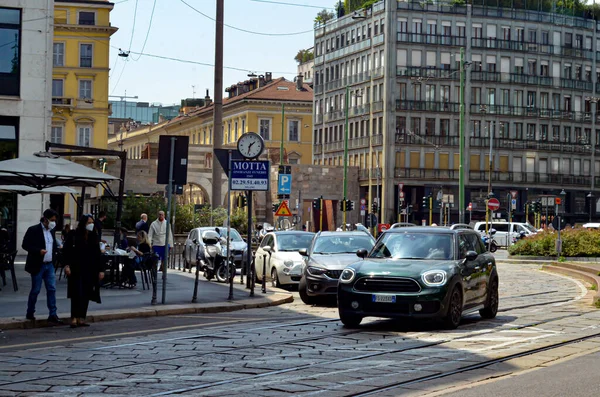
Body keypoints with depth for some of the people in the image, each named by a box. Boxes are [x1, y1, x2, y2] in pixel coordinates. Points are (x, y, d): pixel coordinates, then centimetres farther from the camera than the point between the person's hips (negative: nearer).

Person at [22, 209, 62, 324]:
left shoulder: (51, 231, 12)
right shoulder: (33, 230, -8)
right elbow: (25, 245, -11)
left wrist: (56, 248, 4)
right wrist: (38, 251, -22)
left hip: (49, 265, 6)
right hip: (38, 265, -6)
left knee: (52, 289, 1)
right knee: (35, 290, 1)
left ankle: (53, 315, 2)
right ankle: (30, 314, 17)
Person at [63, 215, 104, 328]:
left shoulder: (94, 237, 8)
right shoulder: (73, 235, -3)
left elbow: (98, 254, 10)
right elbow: (67, 251, -4)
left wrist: (100, 270, 7)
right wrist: (67, 265, -14)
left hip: (90, 270, 4)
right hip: (76, 269, -4)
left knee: (86, 294, 5)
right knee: (77, 293, -8)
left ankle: (81, 318, 10)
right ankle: (74, 318, -7)